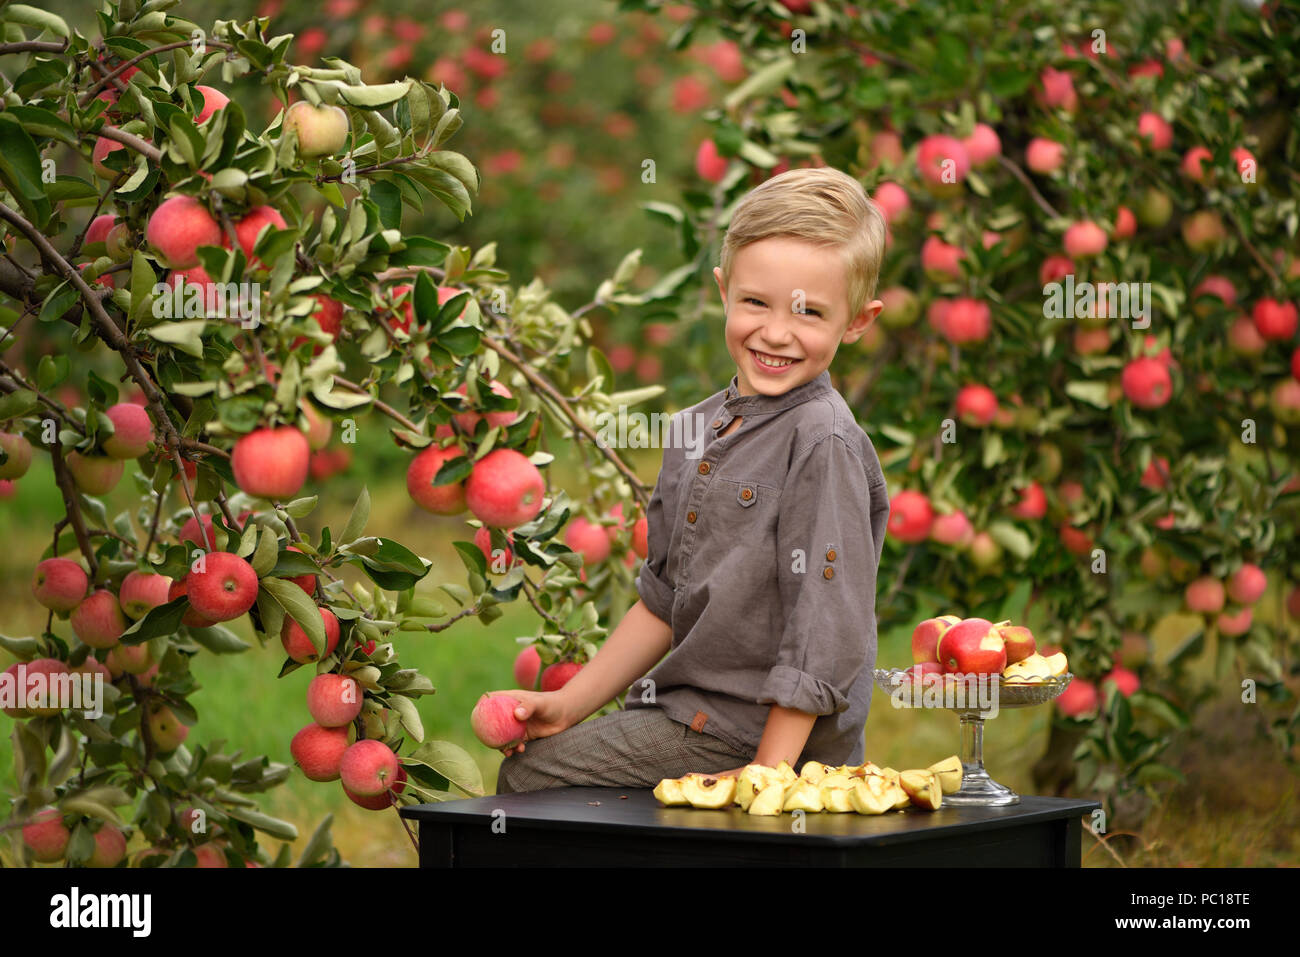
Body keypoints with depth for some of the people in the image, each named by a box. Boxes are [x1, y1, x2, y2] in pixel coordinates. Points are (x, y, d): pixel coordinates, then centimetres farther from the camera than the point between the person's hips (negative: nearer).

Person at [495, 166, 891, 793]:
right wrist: (571, 704, 15)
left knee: (527, 775, -9)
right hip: (692, 708, 9)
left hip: (761, 734, -9)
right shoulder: (697, 432, 10)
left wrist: (766, 772, -22)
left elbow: (826, 629, -20)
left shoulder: (824, 443, -17)